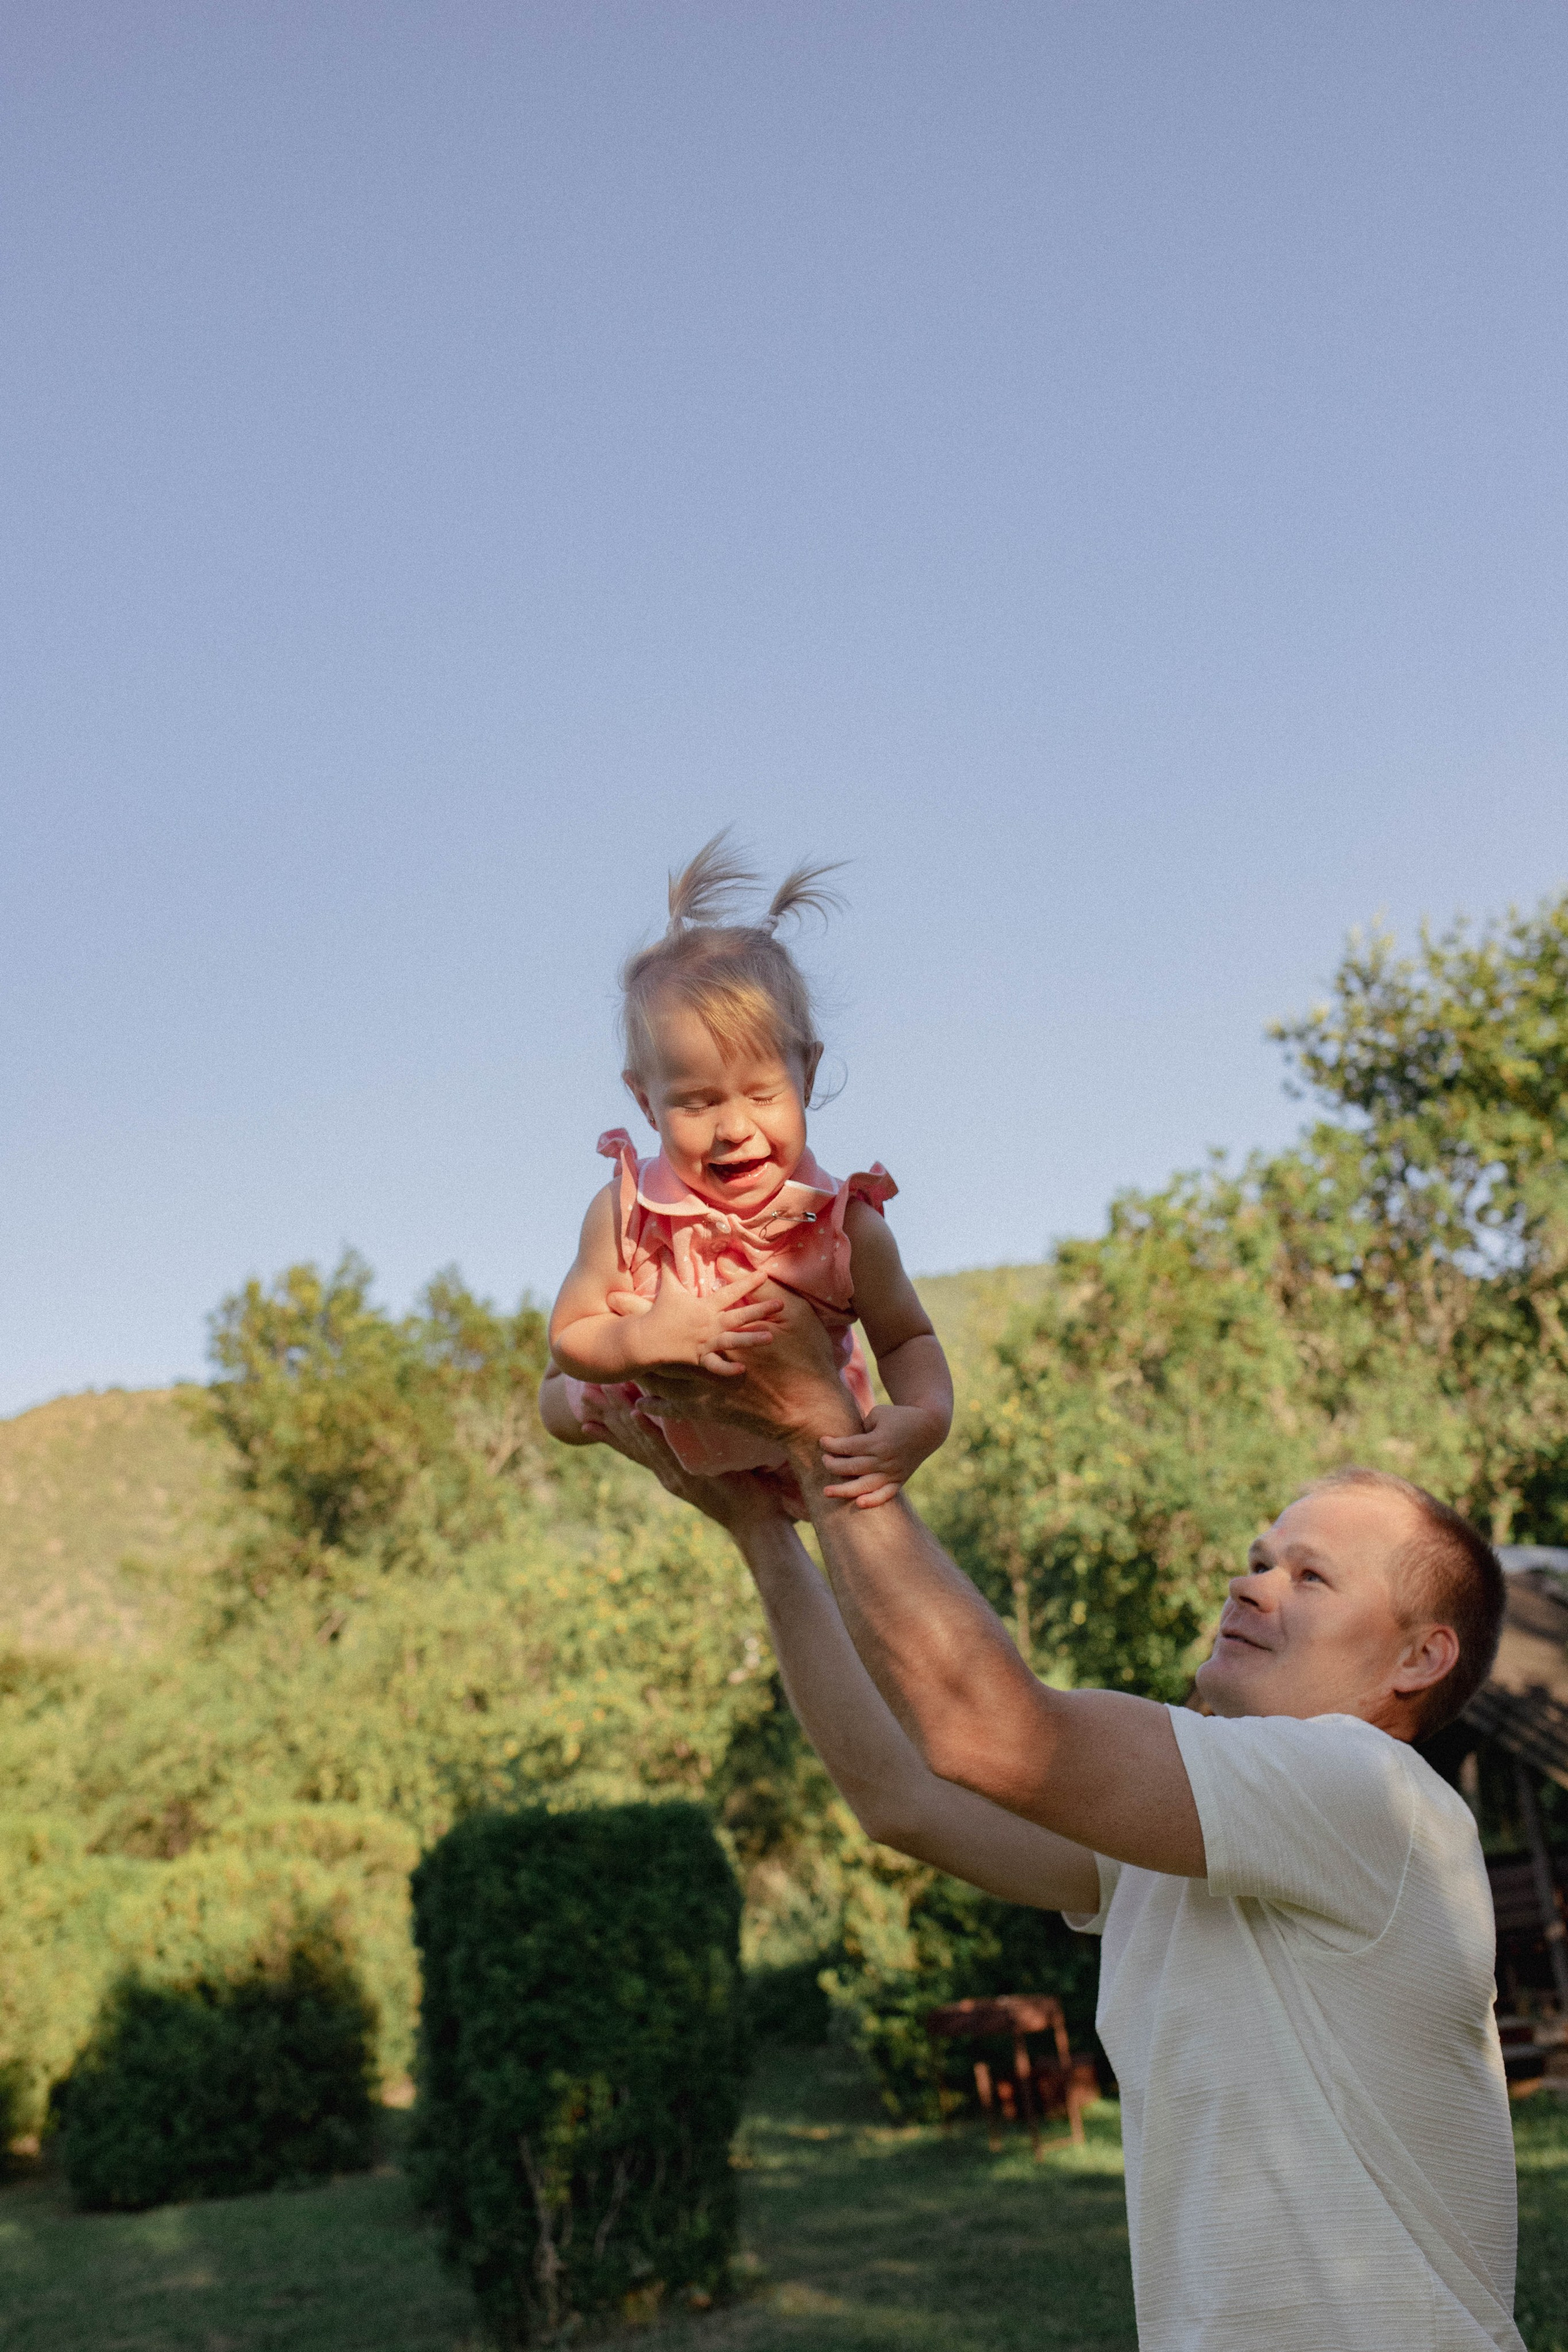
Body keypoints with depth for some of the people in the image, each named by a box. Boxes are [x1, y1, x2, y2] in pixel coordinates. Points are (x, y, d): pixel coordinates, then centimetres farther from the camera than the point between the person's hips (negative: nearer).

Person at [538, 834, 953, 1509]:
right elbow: (568, 1337, -24)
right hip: (670, 1424, 0)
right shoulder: (623, 1215, -36)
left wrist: (924, 1420, -43)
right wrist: (647, 1337, -46)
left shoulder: (846, 1229, -36)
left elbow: (907, 1339, -21)